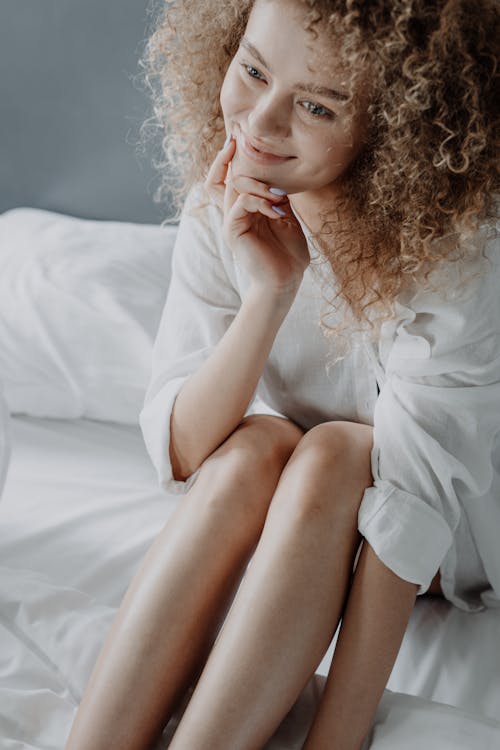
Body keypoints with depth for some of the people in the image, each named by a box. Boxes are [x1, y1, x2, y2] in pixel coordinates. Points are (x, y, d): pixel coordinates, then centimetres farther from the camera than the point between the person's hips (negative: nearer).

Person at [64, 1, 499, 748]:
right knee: (253, 446, -30)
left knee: (331, 452, -33)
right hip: (282, 515, 3)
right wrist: (269, 294, -34)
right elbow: (181, 450, -19)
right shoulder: (222, 208, -15)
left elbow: (417, 493, -32)